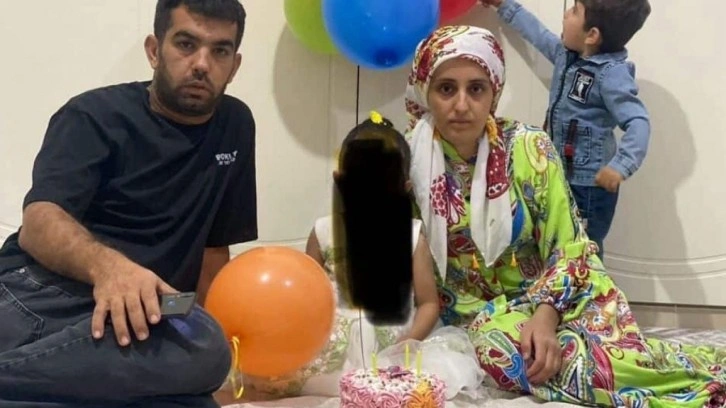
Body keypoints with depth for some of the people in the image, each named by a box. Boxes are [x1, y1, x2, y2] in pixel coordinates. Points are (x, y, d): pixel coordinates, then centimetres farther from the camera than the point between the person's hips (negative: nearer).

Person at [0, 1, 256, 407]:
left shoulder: (235, 126, 17)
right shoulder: (95, 116, 1)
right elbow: (38, 223, -14)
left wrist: (207, 325, 9)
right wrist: (106, 265, -34)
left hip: (139, 315, 5)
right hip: (43, 298, -5)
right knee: (200, 351, -35)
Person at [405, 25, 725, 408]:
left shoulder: (528, 147, -11)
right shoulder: (407, 159, -8)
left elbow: (567, 248, -9)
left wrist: (545, 316, -24)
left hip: (555, 293, -1)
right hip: (476, 307, 1)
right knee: (499, 345, -35)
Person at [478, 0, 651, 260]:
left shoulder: (611, 74, -23)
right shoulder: (566, 54, 5)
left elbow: (638, 123, -30)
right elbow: (538, 33, 24)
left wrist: (620, 166, -45)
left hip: (590, 185, -9)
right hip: (561, 177, 9)